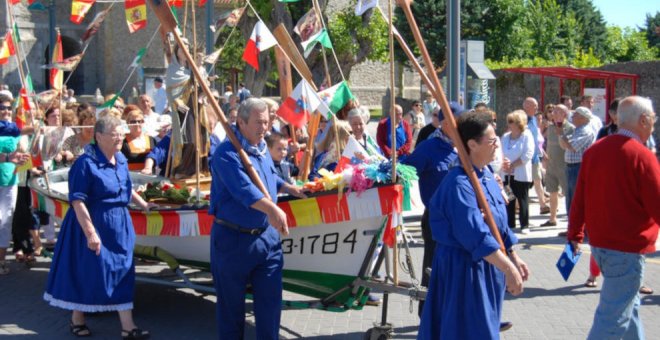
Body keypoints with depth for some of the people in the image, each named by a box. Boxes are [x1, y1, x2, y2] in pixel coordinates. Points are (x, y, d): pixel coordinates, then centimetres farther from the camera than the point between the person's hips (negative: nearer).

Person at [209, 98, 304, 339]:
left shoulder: (262, 149, 9)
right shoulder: (227, 153, -18)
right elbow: (243, 188, -34)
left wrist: (289, 188, 21)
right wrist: (271, 209, -46)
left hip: (266, 236, 7)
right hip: (233, 238, -7)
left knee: (270, 298, 9)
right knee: (231, 302, 9)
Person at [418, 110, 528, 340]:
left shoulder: (485, 174, 6)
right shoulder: (459, 184, -24)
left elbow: (498, 223, 14)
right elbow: (476, 235, -31)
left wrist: (514, 258, 15)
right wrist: (508, 269, -30)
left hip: (487, 266, 9)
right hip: (463, 269, -9)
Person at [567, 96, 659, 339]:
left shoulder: (594, 150, 3)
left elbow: (579, 199, 7)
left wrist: (575, 235, 14)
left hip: (598, 243, 8)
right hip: (627, 249, -8)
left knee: (629, 304, 24)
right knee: (614, 318, 0)